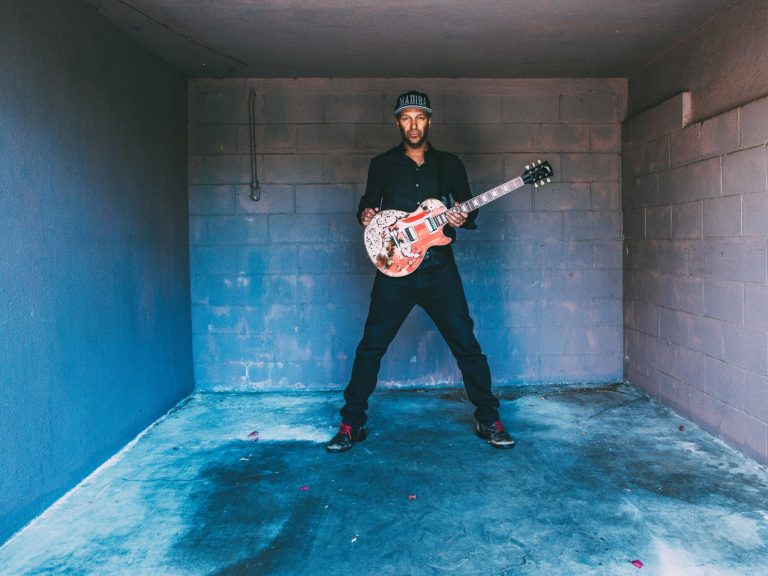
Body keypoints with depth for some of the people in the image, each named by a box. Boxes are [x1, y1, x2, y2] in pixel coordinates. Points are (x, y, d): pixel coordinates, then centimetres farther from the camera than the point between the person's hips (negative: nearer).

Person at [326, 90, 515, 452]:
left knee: (466, 345, 1)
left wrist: (462, 219, -8)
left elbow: (469, 207, 14)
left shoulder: (449, 164, 10)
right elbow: (368, 204, 17)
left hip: (439, 266, 1)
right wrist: (366, 215, -6)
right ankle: (352, 423, 14)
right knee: (371, 347, 0)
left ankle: (488, 420, 16)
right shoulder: (382, 164, 9)